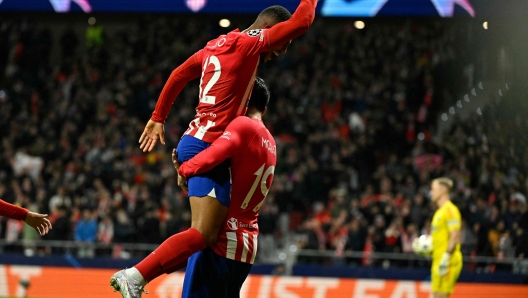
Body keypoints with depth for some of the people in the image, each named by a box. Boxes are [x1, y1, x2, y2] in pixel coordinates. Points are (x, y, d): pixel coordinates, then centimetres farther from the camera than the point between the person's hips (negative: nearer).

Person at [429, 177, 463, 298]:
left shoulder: (450, 209, -10)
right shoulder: (440, 211, 20)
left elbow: (454, 237, -19)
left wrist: (446, 257, -24)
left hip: (448, 262, -10)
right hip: (438, 260, 10)